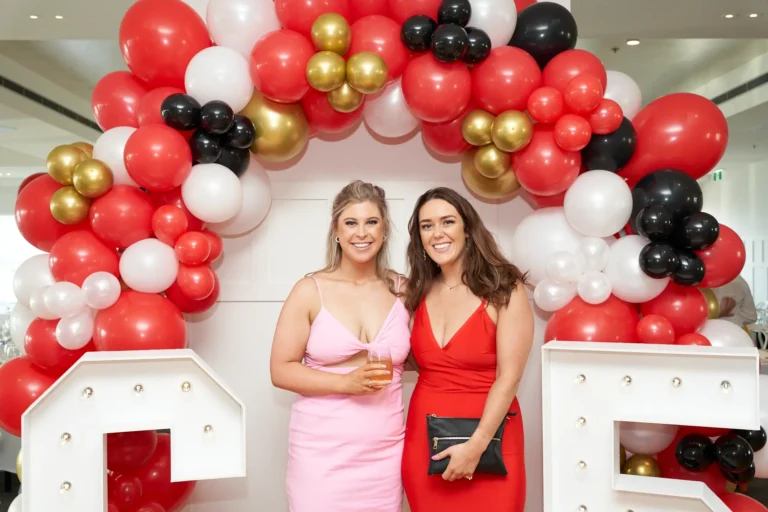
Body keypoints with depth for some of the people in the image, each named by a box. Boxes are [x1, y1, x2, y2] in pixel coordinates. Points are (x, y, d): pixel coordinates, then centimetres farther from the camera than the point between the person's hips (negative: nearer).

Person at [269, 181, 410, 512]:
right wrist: (346, 382, -16)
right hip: (321, 451, -2)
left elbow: (418, 359, 16)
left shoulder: (402, 290, 3)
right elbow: (281, 370, -5)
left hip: (385, 450, 2)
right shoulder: (310, 291, -5)